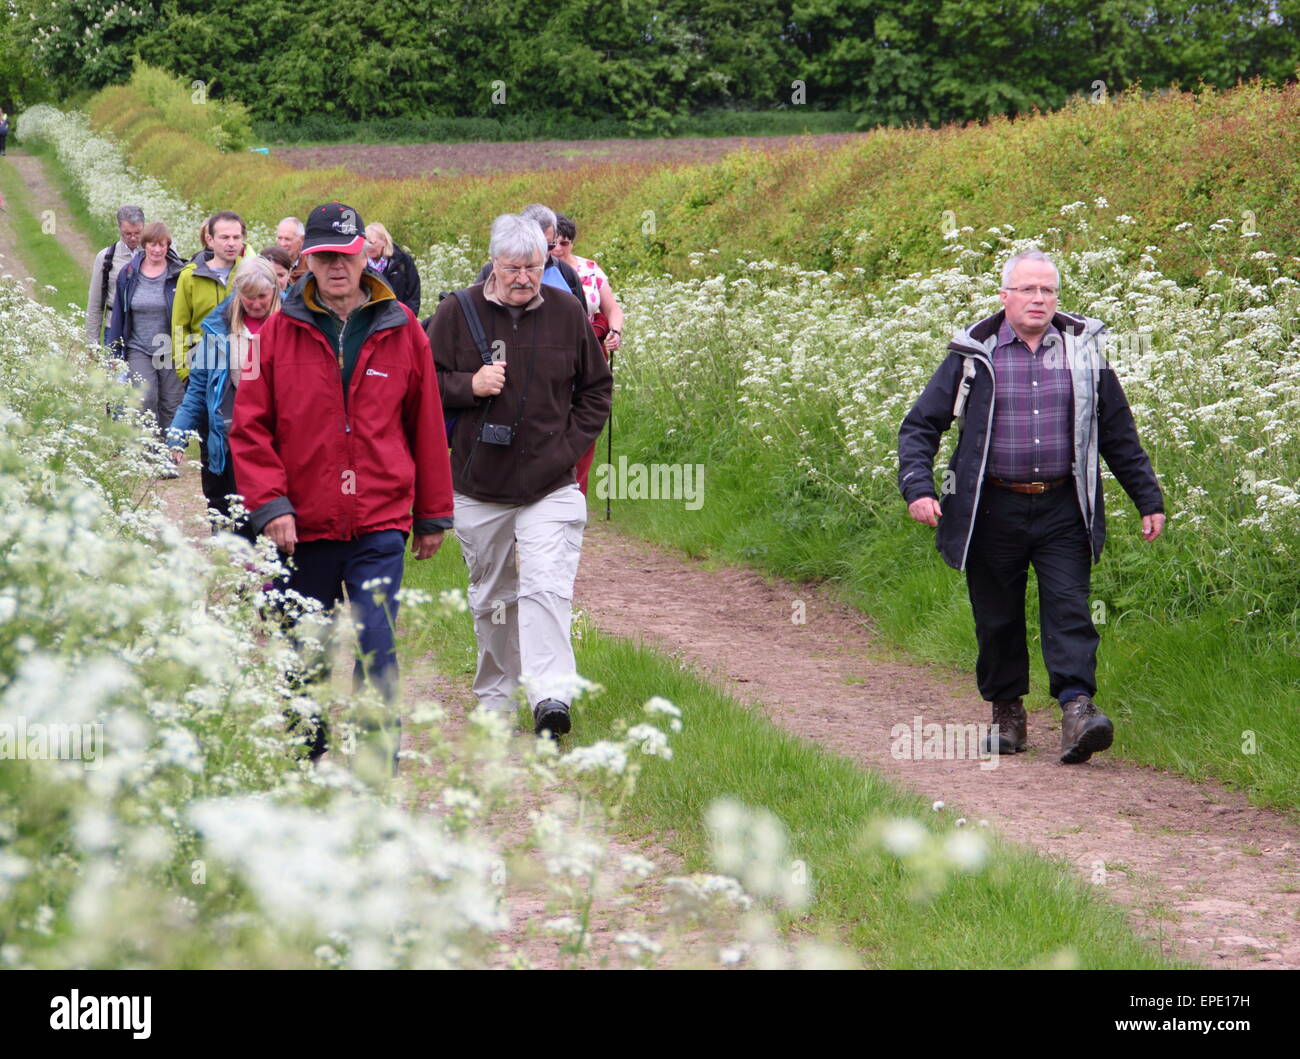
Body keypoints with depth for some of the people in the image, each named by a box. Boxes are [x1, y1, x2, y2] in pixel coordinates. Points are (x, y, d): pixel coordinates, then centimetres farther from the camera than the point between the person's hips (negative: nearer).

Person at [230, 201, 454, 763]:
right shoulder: (278, 332, 2)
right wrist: (269, 504, -10)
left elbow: (427, 427, 11)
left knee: (375, 652, -11)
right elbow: (249, 429, 1)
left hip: (379, 526, -1)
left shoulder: (402, 332, 4)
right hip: (301, 527, 1)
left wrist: (433, 514, 13)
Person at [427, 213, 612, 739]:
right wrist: (469, 385, -15)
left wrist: (571, 445, 2)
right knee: (490, 597, 12)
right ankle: (495, 697, 26)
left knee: (546, 589, -16)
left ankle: (551, 697, -21)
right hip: (479, 488, 1)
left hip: (550, 488, -1)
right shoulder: (458, 312, -1)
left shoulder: (567, 314, 2)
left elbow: (597, 387, 13)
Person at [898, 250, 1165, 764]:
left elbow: (1119, 433, 16)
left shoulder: (1082, 351, 8)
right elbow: (921, 425, 3)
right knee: (998, 619, 6)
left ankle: (1077, 709, -19)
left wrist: (1148, 500, 16)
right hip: (993, 510, 0)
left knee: (1068, 609, -11)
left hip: (1062, 510, 0)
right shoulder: (974, 355, 2)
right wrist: (917, 487, -12)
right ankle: (1007, 716, 19)